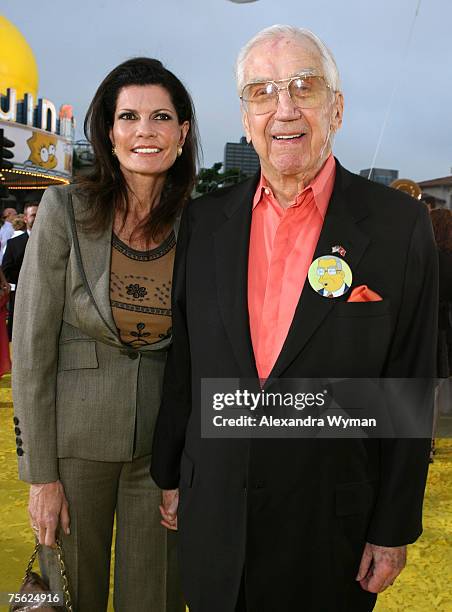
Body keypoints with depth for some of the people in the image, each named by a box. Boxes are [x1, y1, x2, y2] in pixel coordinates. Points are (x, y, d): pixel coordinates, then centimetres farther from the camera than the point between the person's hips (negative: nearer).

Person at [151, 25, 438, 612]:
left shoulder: (400, 225, -10)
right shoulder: (204, 221, -1)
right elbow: (183, 364, 5)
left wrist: (394, 528, -4)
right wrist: (170, 475, 10)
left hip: (331, 521, -2)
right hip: (213, 514, 3)